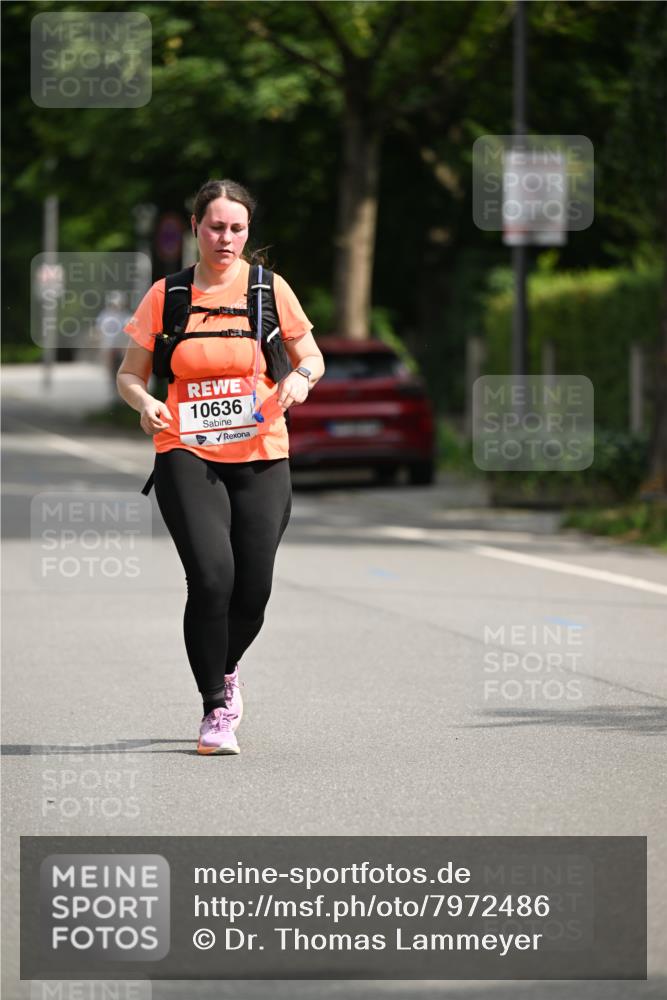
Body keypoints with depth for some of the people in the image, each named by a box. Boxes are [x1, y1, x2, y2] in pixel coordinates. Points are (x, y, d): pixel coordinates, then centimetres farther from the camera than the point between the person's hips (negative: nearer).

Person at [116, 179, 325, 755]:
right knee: (212, 575, -19)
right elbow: (130, 374, 9)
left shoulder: (270, 289, 4)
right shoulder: (166, 295, 4)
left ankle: (224, 671, 32)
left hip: (261, 458, 1)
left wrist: (301, 378, -10)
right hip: (187, 456, -1)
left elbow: (311, 356, 13)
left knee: (253, 589, -2)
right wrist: (145, 402, -13)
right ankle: (215, 710, -6)